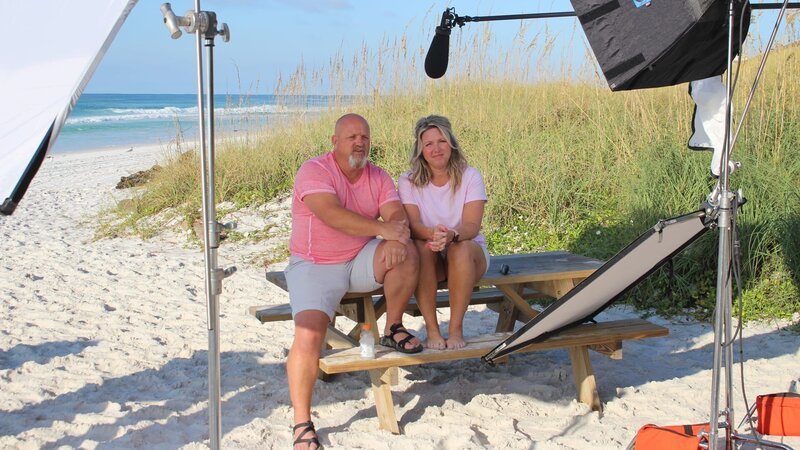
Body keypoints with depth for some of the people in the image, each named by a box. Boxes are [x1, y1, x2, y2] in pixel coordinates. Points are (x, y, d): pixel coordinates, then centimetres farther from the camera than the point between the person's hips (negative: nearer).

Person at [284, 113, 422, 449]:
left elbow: (396, 214, -9)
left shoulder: (378, 177, 6)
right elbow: (331, 214, -28)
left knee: (405, 252, -23)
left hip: (361, 262, 4)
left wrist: (397, 237, -33)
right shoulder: (314, 170, -12)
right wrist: (382, 228, -34)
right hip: (315, 267, -4)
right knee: (308, 334, -23)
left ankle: (393, 329, -3)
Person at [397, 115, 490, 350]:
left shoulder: (470, 176, -3)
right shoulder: (408, 181, -1)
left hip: (469, 252, 0)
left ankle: (456, 328, -24)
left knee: (461, 248, -35)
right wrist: (433, 233, -39)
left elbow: (472, 225, -15)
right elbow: (413, 225, -15)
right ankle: (431, 329, -26)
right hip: (431, 259, 0)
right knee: (422, 247, -34)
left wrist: (452, 235, -39)